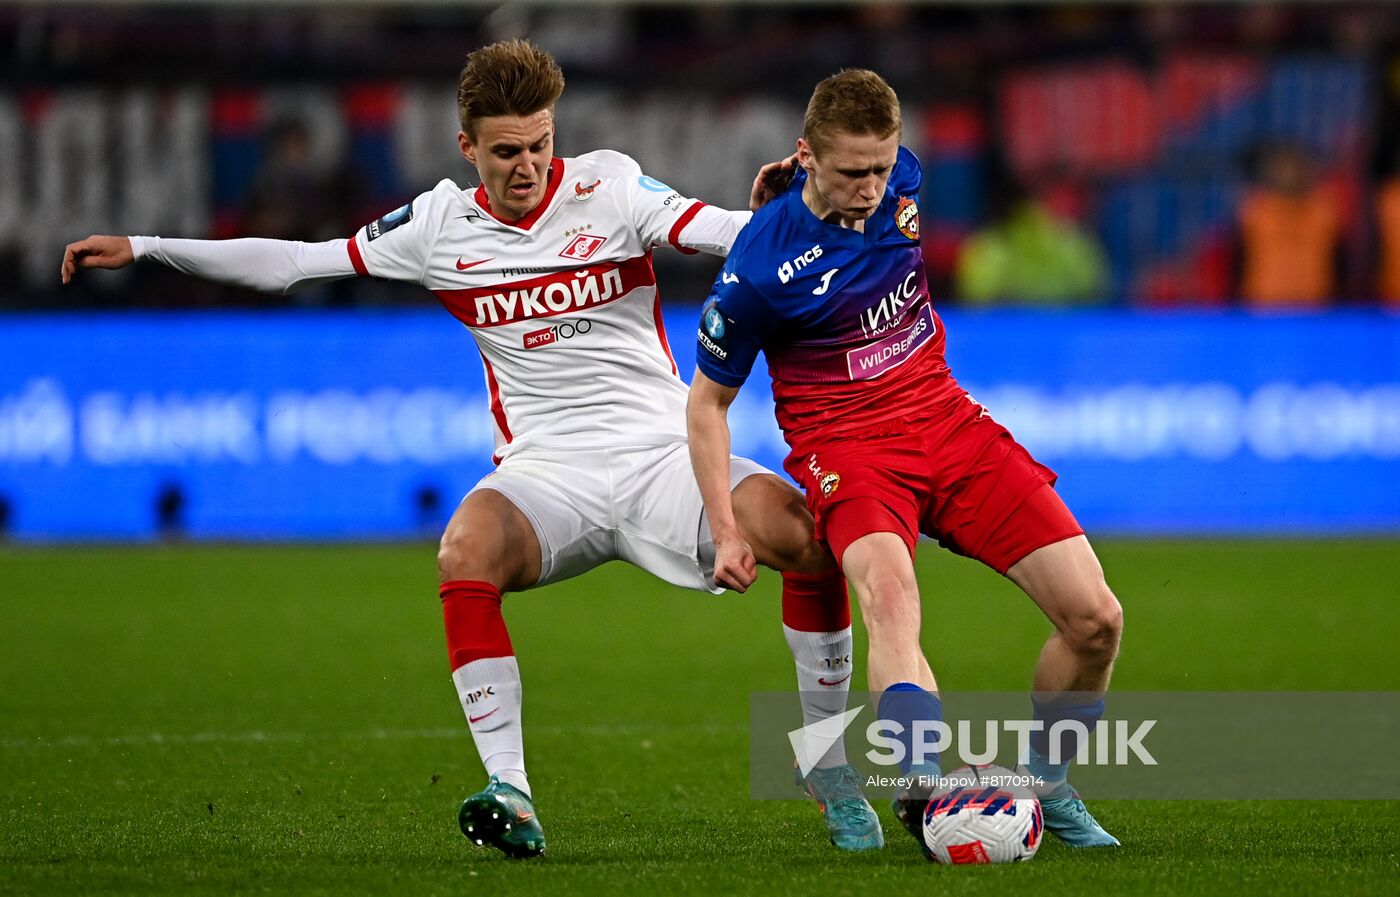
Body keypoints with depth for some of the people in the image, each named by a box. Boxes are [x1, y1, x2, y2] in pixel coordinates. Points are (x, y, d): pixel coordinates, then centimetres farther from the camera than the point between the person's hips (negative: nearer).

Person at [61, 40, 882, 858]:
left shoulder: (606, 186, 0)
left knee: (800, 531, -26)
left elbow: (709, 230, -16)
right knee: (467, 552, -33)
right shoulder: (441, 225, 7)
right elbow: (295, 263, 13)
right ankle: (511, 798, -31)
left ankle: (831, 773, -8)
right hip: (545, 470, 1)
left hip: (660, 452, -1)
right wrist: (142, 249, 11)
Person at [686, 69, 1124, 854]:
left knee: (1096, 619, -6)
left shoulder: (902, 179, -4)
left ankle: (1049, 788, 17)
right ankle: (924, 787, -61)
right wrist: (726, 532, -7)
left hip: (950, 425, 5)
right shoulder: (761, 268, -17)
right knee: (889, 589, -38)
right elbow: (709, 400, -3)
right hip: (848, 449, -5)